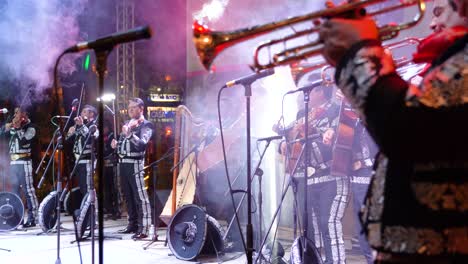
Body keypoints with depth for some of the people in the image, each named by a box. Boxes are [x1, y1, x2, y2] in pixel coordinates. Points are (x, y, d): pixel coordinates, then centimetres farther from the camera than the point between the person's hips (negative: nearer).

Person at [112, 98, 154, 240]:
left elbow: (142, 143, -19)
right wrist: (116, 144, 5)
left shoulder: (145, 125, -4)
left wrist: (130, 134, -32)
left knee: (140, 196, -10)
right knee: (128, 195, 12)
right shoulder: (127, 123, 19)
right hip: (123, 162, 8)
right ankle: (132, 224, 21)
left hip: (135, 163, -8)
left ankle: (143, 228, -11)